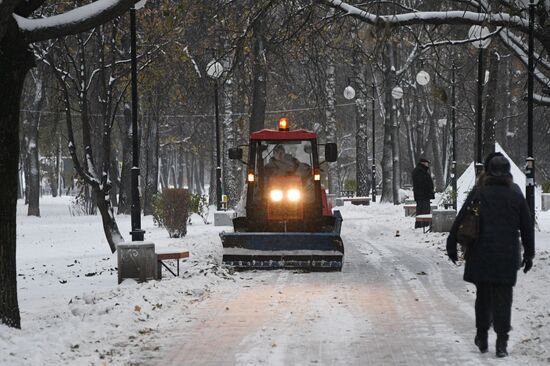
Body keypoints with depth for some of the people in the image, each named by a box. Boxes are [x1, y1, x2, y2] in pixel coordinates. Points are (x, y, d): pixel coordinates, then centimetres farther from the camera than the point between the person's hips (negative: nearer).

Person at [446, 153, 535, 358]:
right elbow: (527, 227, 8)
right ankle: (502, 343, -2)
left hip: (481, 254, 0)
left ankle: (482, 338, 20)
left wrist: (451, 246, 6)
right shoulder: (516, 195, 2)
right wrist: (529, 254, 16)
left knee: (483, 295, 12)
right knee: (503, 298, 3)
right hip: (508, 255, 1)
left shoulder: (478, 193, -4)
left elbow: (460, 221, -3)